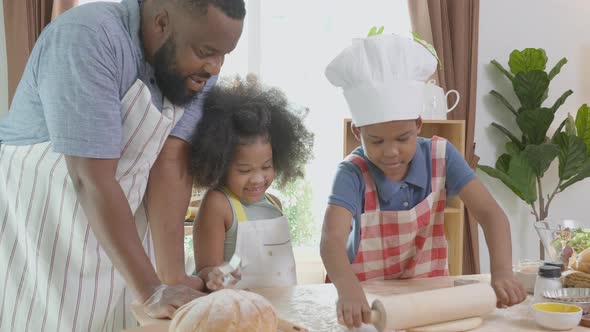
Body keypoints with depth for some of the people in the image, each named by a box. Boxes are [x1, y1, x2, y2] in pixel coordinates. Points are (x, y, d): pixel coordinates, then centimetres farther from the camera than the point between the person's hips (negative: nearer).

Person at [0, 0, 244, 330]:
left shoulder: (196, 66, -6)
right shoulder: (88, 39, -26)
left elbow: (171, 164, -12)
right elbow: (93, 179, -29)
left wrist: (173, 276, -19)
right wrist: (151, 290, -28)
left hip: (119, 223, 5)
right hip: (32, 219, -5)